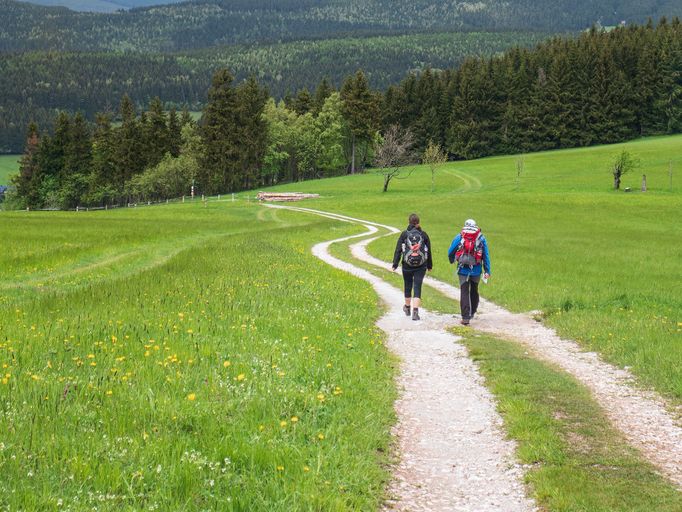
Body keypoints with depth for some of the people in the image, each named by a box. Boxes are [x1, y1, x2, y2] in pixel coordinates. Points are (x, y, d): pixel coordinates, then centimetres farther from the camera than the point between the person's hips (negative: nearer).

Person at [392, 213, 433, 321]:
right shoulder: (423, 234, 0)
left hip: (407, 265, 0)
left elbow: (398, 250, -5)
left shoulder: (404, 234, -4)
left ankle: (407, 308, 36)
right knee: (417, 288, -1)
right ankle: (415, 312, -13)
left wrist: (395, 264, -2)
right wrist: (429, 265, 16)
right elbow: (429, 251, 6)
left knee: (408, 287, 17)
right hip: (421, 266, 0)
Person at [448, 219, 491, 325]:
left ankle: (465, 317, -9)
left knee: (464, 293, -1)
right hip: (476, 271, 2)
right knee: (474, 292, 19)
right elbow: (486, 256, 2)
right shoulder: (481, 239, 1)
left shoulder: (459, 238, -1)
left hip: (463, 270, -2)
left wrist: (452, 260, 29)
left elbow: (450, 252, 7)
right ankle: (472, 313, 32)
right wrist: (487, 271, 5)